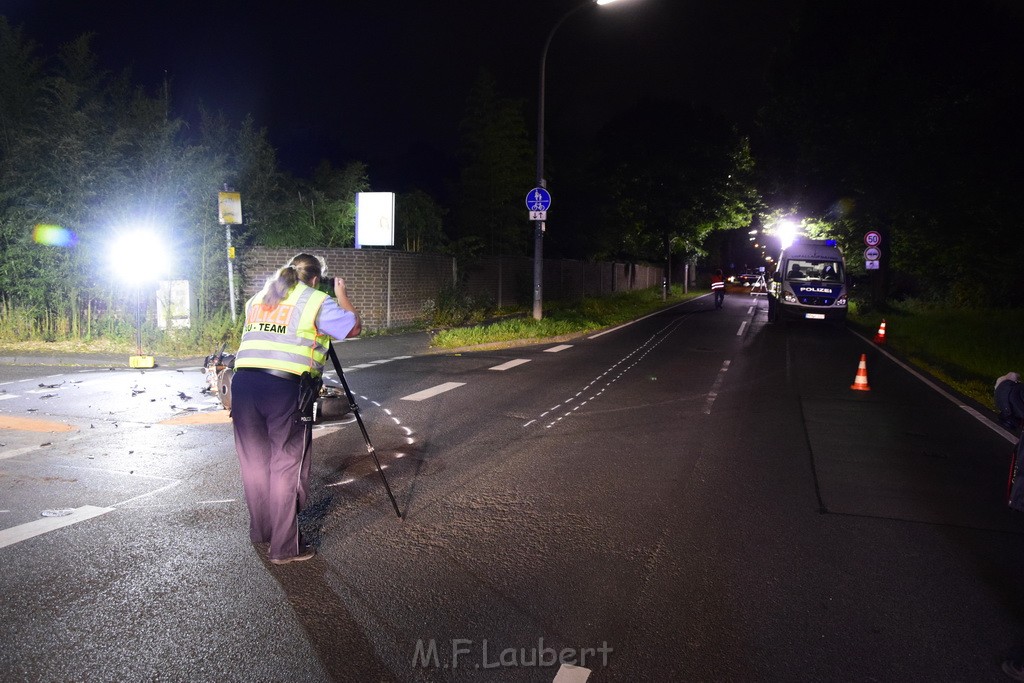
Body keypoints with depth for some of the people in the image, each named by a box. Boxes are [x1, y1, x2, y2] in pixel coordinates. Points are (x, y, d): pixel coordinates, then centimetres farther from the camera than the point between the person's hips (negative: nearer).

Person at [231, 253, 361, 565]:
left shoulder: (257, 300, 22)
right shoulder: (316, 301, 5)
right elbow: (353, 327, 13)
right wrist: (341, 295, 28)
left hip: (244, 381, 6)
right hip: (286, 387, -5)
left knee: (254, 463, 17)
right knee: (287, 467, 3)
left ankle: (259, 531, 32)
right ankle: (284, 546, 8)